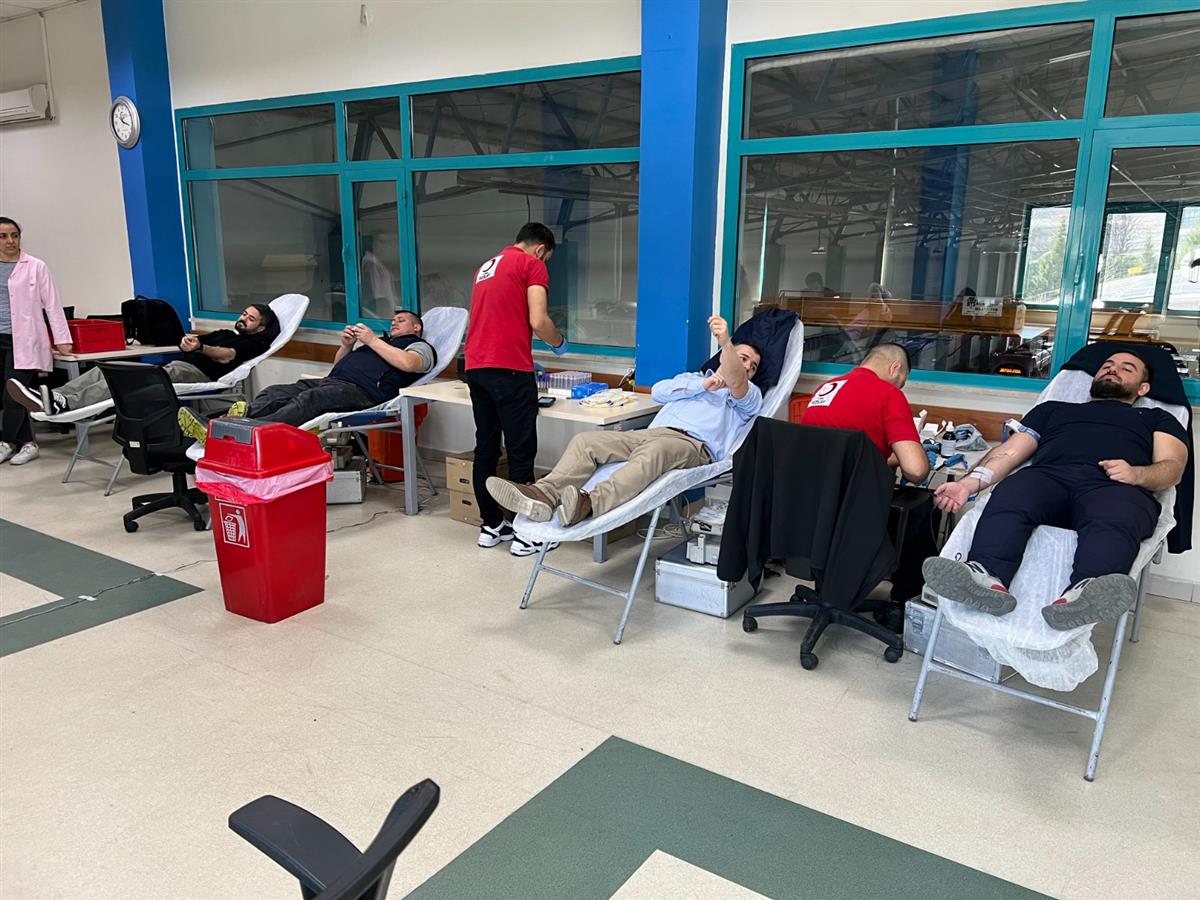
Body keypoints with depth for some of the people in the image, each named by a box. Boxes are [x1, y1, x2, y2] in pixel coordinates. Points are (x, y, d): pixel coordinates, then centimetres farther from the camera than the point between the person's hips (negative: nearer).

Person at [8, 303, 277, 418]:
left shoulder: (253, 342, 9)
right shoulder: (224, 333, 36)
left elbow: (227, 356, -13)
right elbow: (188, 344, 29)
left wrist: (200, 347, -29)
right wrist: (188, 341, 6)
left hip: (197, 372, -9)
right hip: (176, 365, 9)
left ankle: (64, 404, -49)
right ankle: (52, 395, -29)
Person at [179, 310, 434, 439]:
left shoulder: (420, 346, 18)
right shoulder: (382, 341, 40)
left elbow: (408, 364, -9)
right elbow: (338, 364, 38)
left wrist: (372, 341, -2)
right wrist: (346, 345, 17)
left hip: (361, 390, -8)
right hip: (331, 381, 8)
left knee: (308, 399, -35)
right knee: (276, 392, -16)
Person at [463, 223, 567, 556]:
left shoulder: (486, 267, 24)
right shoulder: (532, 265, 0)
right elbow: (538, 321, -11)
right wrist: (559, 342, 10)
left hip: (476, 367, 8)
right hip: (509, 369, -8)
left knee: (486, 448, 12)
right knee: (521, 451, -2)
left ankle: (491, 525, 20)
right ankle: (524, 533, 3)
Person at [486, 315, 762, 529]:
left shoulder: (750, 396, 23)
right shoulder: (691, 378, 37)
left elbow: (736, 383, -4)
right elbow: (658, 391, 15)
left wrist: (725, 342, -22)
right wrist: (702, 385, 7)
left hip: (693, 445, -5)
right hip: (653, 432, 6)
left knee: (653, 451, -40)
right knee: (585, 440, -18)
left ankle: (588, 504, -61)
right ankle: (545, 493, -42)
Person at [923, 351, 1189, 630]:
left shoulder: (1155, 418, 36)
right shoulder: (1054, 408, 38)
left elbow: (1172, 467, 17)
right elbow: (1009, 452, 23)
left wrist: (1136, 474, -9)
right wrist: (969, 483, 2)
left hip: (1114, 486, -1)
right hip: (1047, 475, 1)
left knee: (1114, 519, -39)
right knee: (1008, 498, -36)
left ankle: (1082, 596, -65)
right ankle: (987, 578, -60)